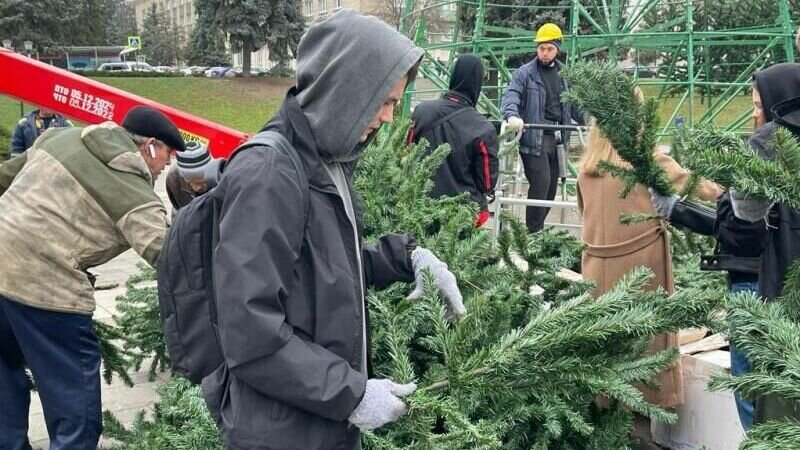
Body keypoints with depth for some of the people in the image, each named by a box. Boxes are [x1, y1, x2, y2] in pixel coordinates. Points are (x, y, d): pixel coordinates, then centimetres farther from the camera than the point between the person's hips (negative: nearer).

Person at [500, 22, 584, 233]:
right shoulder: (525, 73, -2)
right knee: (540, 183, -14)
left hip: (556, 137, 6)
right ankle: (533, 233, -5)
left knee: (551, 187, 8)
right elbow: (511, 95, -15)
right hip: (534, 137, -6)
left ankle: (537, 228, 21)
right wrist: (512, 115, -35)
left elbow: (574, 103, 23)